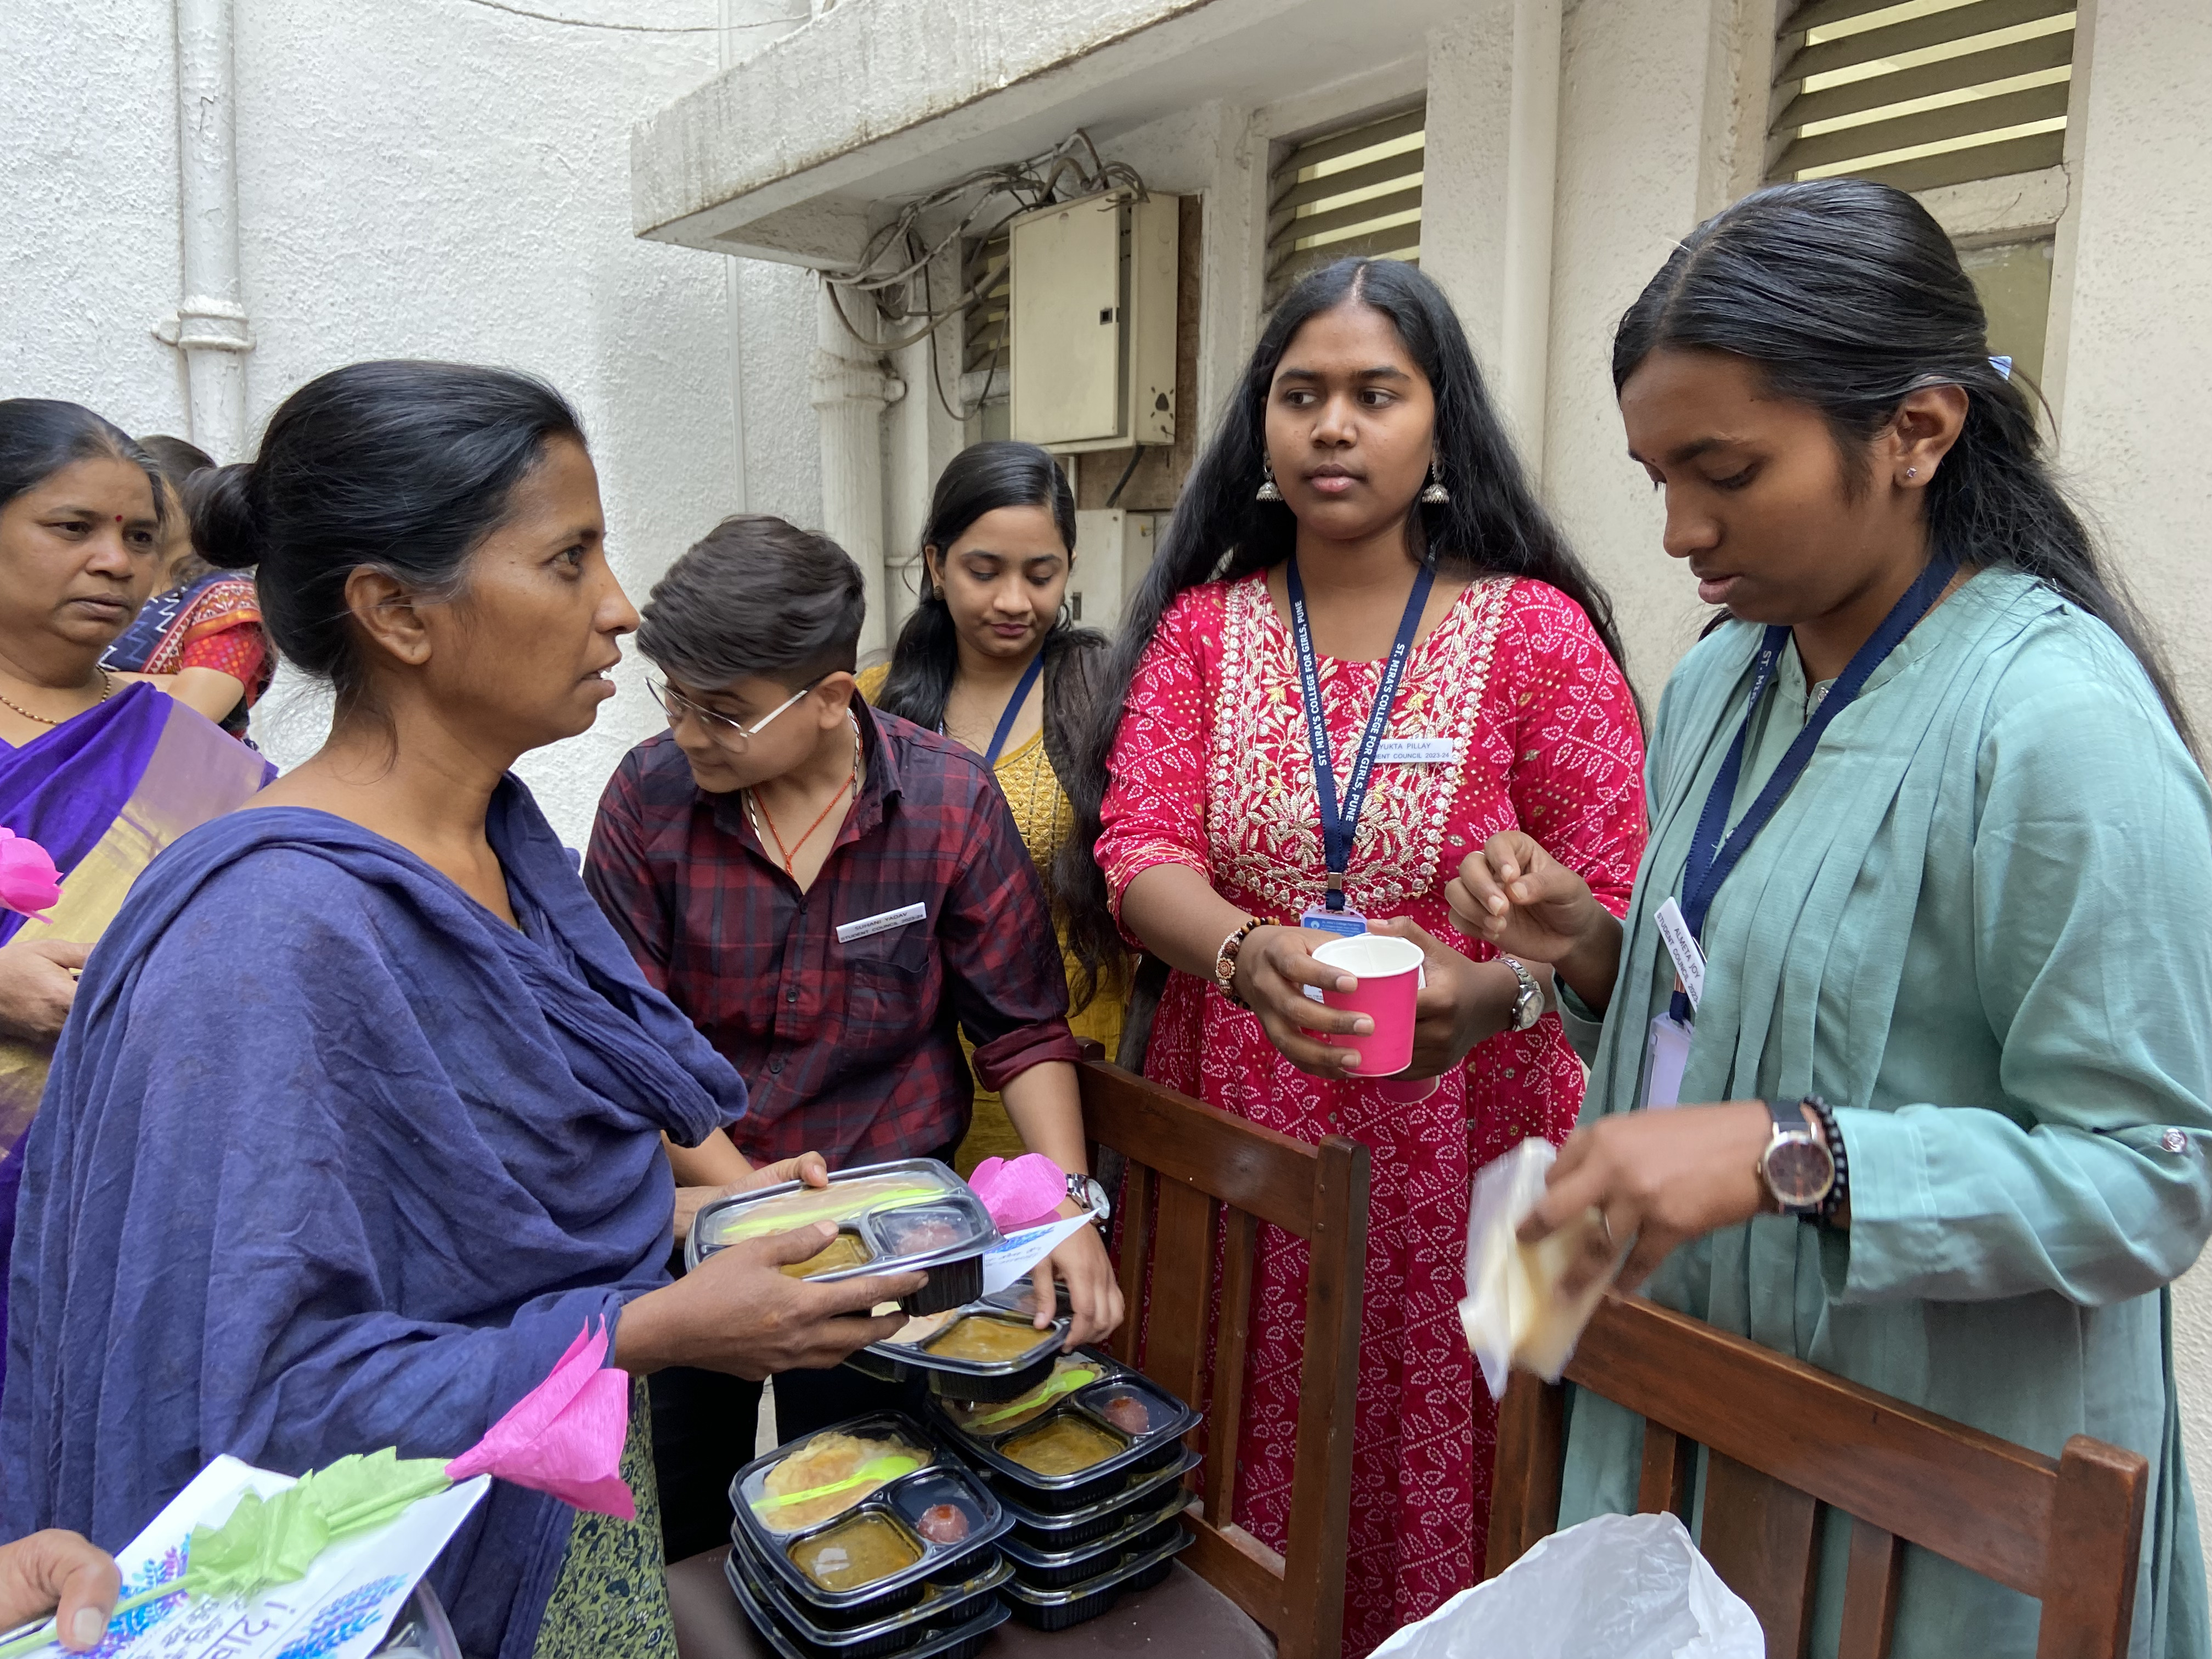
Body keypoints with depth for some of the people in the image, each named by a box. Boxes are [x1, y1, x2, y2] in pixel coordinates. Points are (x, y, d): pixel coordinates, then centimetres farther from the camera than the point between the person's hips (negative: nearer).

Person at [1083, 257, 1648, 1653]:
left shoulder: (1536, 630, -2)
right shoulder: (1201, 624, 5)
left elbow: (1616, 907, -6)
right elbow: (1140, 852, -5)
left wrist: (1491, 991, -26)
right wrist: (1248, 950, -25)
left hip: (1461, 1140, -1)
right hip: (1234, 1132, 2)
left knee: (1438, 1481, 8)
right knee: (1243, 1485, 12)